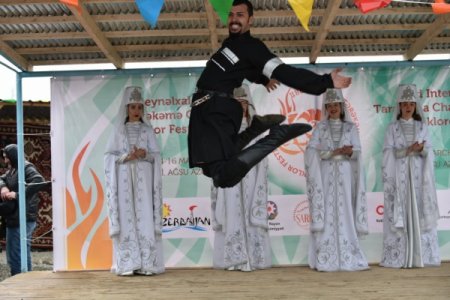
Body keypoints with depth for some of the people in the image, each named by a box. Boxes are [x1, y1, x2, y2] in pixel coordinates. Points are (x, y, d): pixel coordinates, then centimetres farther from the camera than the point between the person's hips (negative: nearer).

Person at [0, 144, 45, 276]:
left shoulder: (27, 168, -10)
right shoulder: (12, 170, 19)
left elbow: (39, 182, -26)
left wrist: (17, 194, -26)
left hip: (23, 219, -10)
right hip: (13, 219, 10)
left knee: (20, 257, -7)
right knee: (12, 257, 16)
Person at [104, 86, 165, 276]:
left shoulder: (148, 130, 11)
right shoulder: (119, 130, 10)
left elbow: (156, 156, 6)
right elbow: (110, 156, 4)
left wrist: (145, 154, -14)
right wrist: (126, 156, -13)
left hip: (144, 179, 0)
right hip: (124, 179, 0)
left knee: (145, 217, -6)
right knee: (126, 217, -5)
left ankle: (146, 264, -5)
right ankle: (127, 264, -3)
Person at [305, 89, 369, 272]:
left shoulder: (351, 128, 12)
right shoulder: (320, 128, 9)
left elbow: (357, 153, 3)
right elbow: (312, 152, -5)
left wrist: (350, 152, -20)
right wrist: (337, 151, -13)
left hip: (345, 176, 1)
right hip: (325, 176, -1)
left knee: (345, 214, -2)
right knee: (326, 215, -6)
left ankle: (347, 258, 1)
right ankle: (325, 260, -5)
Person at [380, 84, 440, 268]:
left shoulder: (422, 127, 11)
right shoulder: (392, 128, 6)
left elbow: (429, 152, 6)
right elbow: (388, 153, -3)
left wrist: (422, 149, -16)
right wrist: (408, 150, -17)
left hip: (418, 176, 2)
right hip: (399, 176, -2)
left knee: (419, 213, -2)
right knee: (399, 214, -6)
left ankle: (419, 256, 1)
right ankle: (398, 258, -5)